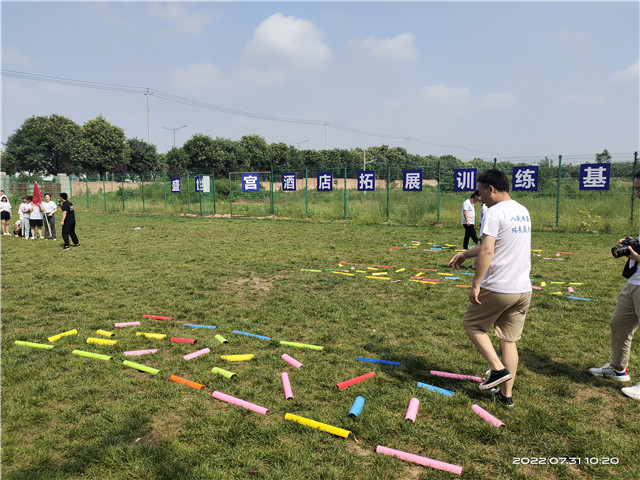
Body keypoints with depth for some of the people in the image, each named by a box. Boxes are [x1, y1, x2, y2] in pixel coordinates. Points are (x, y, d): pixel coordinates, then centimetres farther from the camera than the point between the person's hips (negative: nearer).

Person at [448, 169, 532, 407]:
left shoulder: (495, 212, -13)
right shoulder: (523, 211, 14)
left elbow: (487, 251, -22)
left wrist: (476, 284, -18)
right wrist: (466, 253, 27)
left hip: (498, 289, -8)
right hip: (523, 289, 8)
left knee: (472, 324, 14)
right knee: (509, 340, 15)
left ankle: (498, 368, 6)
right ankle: (506, 394, 21)